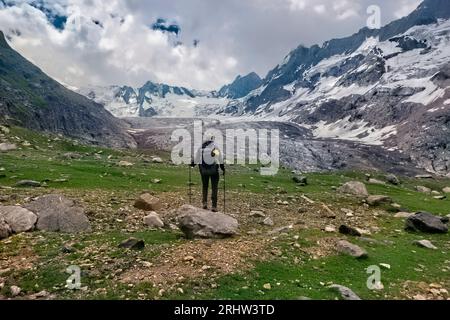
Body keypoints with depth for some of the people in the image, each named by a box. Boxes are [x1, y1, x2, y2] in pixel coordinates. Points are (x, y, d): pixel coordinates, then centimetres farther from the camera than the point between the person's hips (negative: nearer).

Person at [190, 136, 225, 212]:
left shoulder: (200, 149, -3)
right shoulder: (216, 148, -7)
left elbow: (196, 160, 4)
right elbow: (221, 161, -1)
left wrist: (191, 165, 23)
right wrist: (223, 169, 12)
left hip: (203, 170, 2)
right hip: (214, 170, -1)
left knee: (205, 186, 18)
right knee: (214, 188, 6)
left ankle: (205, 202, 8)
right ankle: (214, 206, 3)